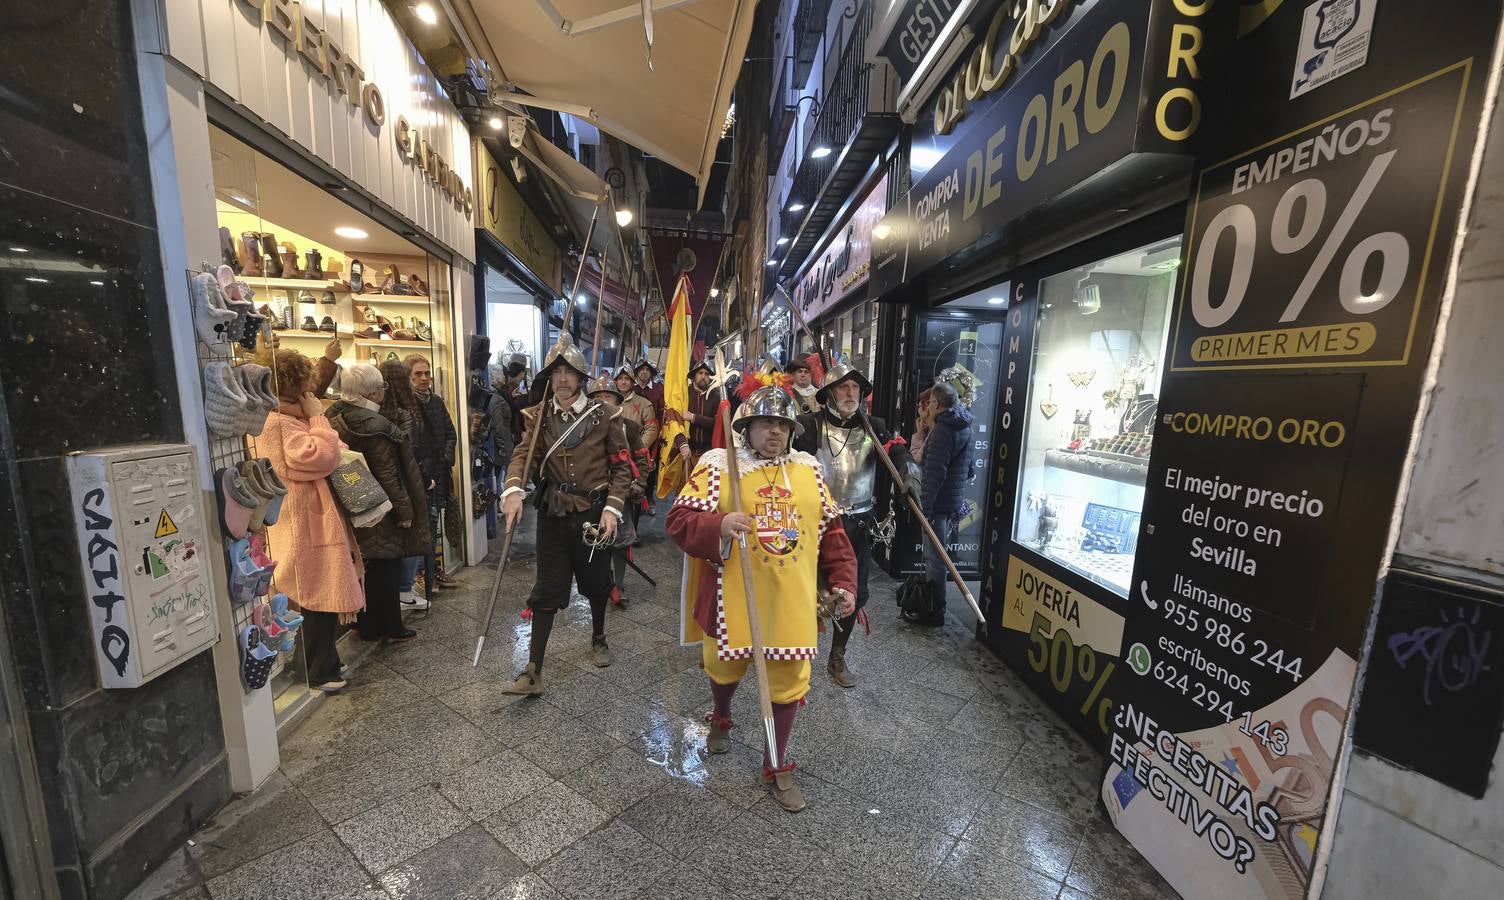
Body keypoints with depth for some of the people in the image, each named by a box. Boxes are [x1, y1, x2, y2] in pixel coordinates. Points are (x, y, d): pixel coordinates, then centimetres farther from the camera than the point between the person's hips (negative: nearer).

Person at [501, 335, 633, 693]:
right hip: (553, 516, 1)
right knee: (547, 591, 5)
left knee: (596, 584, 16)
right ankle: (534, 670, 15)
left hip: (594, 515, -1)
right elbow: (523, 455, -11)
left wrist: (612, 508, -15)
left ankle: (598, 639, 42)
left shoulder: (603, 416, -6)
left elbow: (622, 467, -4)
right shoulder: (538, 416, 2)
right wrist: (513, 490, -30)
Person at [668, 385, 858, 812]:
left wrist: (843, 580, 2)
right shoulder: (717, 465, -8)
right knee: (725, 666, 22)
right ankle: (720, 718, 58)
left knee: (788, 681, 11)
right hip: (732, 598, -1)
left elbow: (832, 531, 9)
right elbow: (679, 520, -13)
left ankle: (777, 768, 37)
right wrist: (718, 525, -31)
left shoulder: (809, 470, 3)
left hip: (792, 601, 2)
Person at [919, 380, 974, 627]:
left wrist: (924, 506, -23)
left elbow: (934, 473, -24)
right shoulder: (964, 426, 12)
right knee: (936, 553, 20)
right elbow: (966, 467, 20)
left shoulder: (943, 430, -18)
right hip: (954, 500, 10)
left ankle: (935, 612, 9)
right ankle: (929, 601, 34)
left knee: (935, 557, -1)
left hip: (939, 502, -10)